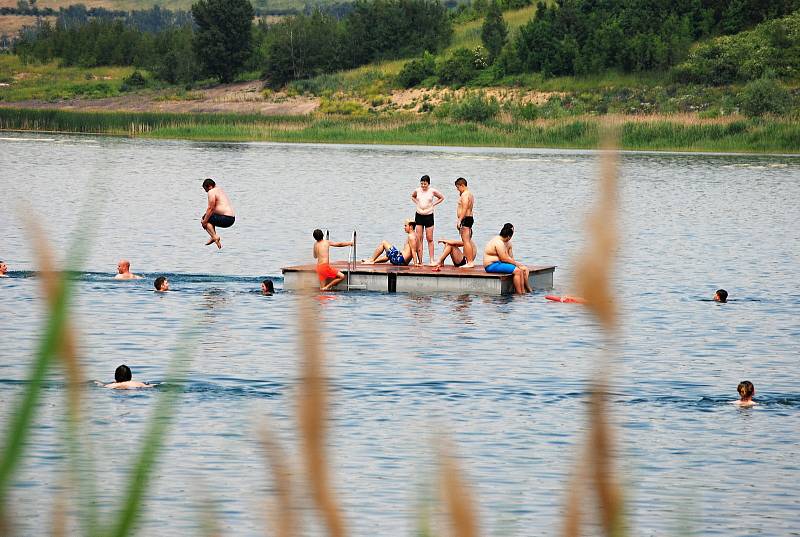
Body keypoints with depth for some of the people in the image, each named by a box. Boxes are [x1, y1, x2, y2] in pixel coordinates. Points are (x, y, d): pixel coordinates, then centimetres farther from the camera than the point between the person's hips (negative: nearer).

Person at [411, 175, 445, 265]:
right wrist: (417, 203, 7)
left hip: (429, 216, -2)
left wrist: (433, 204, -1)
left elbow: (442, 198, 8)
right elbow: (412, 196, 23)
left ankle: (432, 260, 4)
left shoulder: (432, 191, -6)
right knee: (419, 239, -2)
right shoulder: (417, 191, 1)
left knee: (430, 239, 0)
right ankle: (420, 260, -1)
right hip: (419, 216, 2)